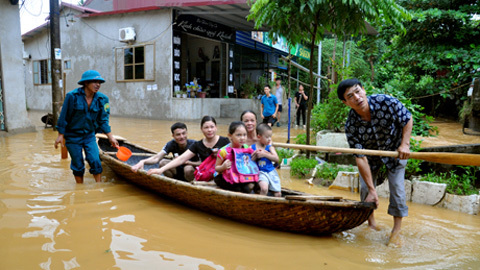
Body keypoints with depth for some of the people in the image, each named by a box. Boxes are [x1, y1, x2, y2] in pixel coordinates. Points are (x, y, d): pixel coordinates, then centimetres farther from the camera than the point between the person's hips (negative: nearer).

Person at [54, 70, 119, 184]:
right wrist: (60, 135, -8)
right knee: (78, 165, 7)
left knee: (95, 161, -8)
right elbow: (64, 116, -9)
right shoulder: (72, 96, -16)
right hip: (73, 137, -2)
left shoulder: (102, 99, -5)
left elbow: (103, 120, 1)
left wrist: (110, 137, -4)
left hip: (90, 136, 3)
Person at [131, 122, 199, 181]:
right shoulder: (171, 144, -12)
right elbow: (157, 158, -24)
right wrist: (143, 162, -43)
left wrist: (187, 162, -32)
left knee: (188, 168, -36)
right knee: (163, 162, -20)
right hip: (178, 171, 4)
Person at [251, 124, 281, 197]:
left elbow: (276, 158, -9)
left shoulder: (270, 147, 4)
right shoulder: (252, 148, 0)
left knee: (278, 194, 4)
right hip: (261, 172, -3)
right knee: (264, 188, -30)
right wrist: (256, 155, -17)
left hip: (271, 172, 3)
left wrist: (265, 154, -18)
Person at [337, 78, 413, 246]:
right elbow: (360, 157, -27)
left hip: (395, 151, -1)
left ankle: (397, 230, 11)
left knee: (397, 188, -5)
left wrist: (405, 144, -27)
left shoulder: (386, 102, -31)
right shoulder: (351, 126, -29)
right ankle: (371, 223, 24)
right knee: (365, 190, 0)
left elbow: (408, 119, -13)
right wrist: (372, 190, -27)